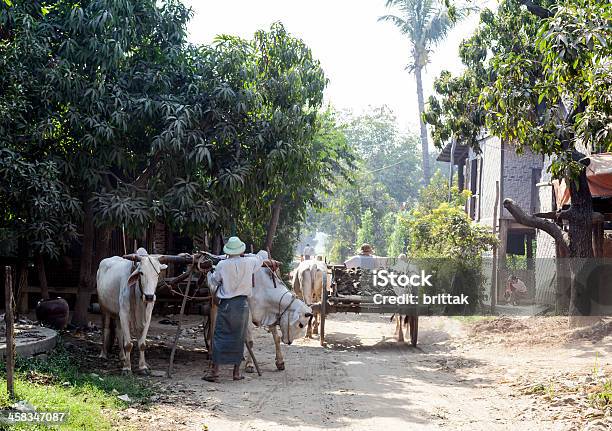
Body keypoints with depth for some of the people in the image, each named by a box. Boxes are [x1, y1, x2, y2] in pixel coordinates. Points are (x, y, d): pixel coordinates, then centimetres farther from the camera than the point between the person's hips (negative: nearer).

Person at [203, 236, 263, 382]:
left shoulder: (222, 265, -6)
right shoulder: (248, 263, -2)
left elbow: (213, 281, 10)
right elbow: (260, 258, 20)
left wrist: (208, 272, 29)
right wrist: (245, 255, 24)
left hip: (225, 304, -2)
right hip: (242, 304, 2)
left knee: (220, 337, 2)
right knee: (239, 338, 9)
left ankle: (215, 371, -1)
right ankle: (237, 372, 13)